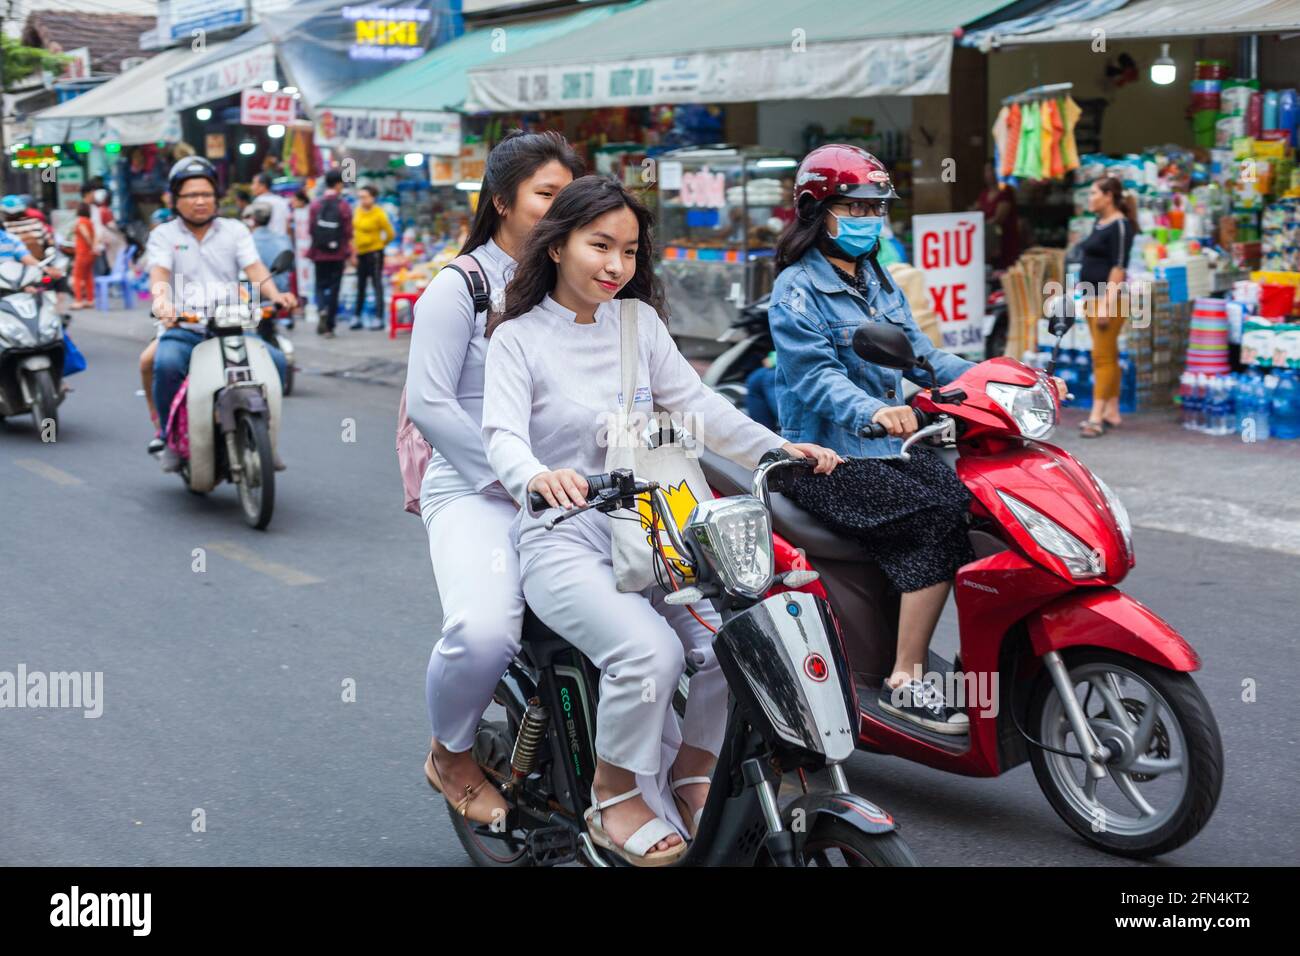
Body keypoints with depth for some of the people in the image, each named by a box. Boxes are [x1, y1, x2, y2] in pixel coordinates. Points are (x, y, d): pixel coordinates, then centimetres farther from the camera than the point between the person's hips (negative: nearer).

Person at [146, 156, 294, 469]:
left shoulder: (235, 230, 14)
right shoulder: (163, 235, 9)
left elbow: (254, 268, -1)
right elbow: (159, 273, -9)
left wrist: (275, 294, -23)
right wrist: (161, 300, -33)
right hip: (182, 329, -2)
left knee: (275, 360, -21)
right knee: (166, 364, -34)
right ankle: (168, 435, -11)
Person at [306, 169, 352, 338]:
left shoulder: (315, 205, -1)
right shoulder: (344, 206, -7)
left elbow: (311, 230, 2)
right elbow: (348, 232, -7)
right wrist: (350, 253, 6)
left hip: (320, 254, 1)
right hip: (338, 254, -1)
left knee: (320, 285, 13)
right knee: (334, 288, 5)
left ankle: (322, 309, -17)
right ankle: (329, 326, 5)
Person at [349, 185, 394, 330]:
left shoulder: (379, 214, -13)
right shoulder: (358, 211, 5)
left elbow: (390, 234, -7)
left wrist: (379, 244, 7)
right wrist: (354, 253, 10)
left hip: (374, 253, -7)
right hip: (360, 253, 7)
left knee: (377, 285, -4)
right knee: (360, 286, 12)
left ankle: (379, 319, -3)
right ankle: (357, 318, 18)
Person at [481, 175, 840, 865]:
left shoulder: (639, 321, 13)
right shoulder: (517, 337, 0)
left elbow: (698, 405, 8)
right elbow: (502, 435, -14)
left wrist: (780, 450, -5)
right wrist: (536, 475, -38)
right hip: (564, 541, -4)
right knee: (649, 652, -29)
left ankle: (694, 774, 6)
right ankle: (613, 797, -5)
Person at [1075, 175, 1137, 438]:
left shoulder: (1120, 226, -12)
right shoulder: (1099, 224, 15)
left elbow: (1118, 267, -18)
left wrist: (1106, 303, -23)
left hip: (1109, 298, -9)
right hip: (1093, 298, 9)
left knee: (1103, 357, -10)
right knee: (1108, 356, 12)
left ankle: (1097, 416, -11)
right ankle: (1112, 412, 17)